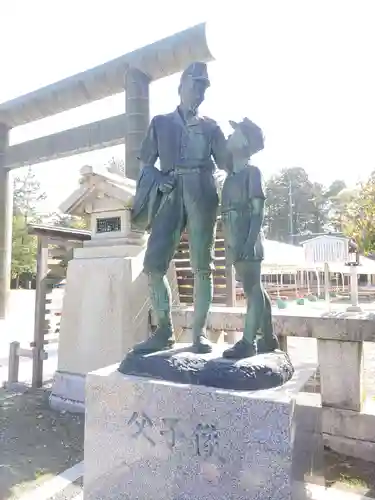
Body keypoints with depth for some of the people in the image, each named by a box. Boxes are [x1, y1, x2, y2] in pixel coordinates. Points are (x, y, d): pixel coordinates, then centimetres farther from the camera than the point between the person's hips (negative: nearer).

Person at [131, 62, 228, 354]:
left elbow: (226, 162, 11)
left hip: (201, 196, 0)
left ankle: (200, 332, 5)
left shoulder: (210, 126, 19)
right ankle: (165, 331, 3)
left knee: (202, 266, -4)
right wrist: (158, 179, -5)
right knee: (153, 265, -10)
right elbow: (146, 163, 14)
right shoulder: (161, 122, 19)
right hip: (170, 196, 1)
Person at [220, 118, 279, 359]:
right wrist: (231, 244, 15)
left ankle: (248, 342, -3)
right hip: (236, 243, 8)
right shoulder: (232, 176, 19)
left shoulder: (252, 171, -3)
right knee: (256, 289, 12)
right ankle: (269, 338, 22)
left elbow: (258, 211, -11)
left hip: (247, 242, -8)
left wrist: (250, 241, -20)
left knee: (253, 289, -6)